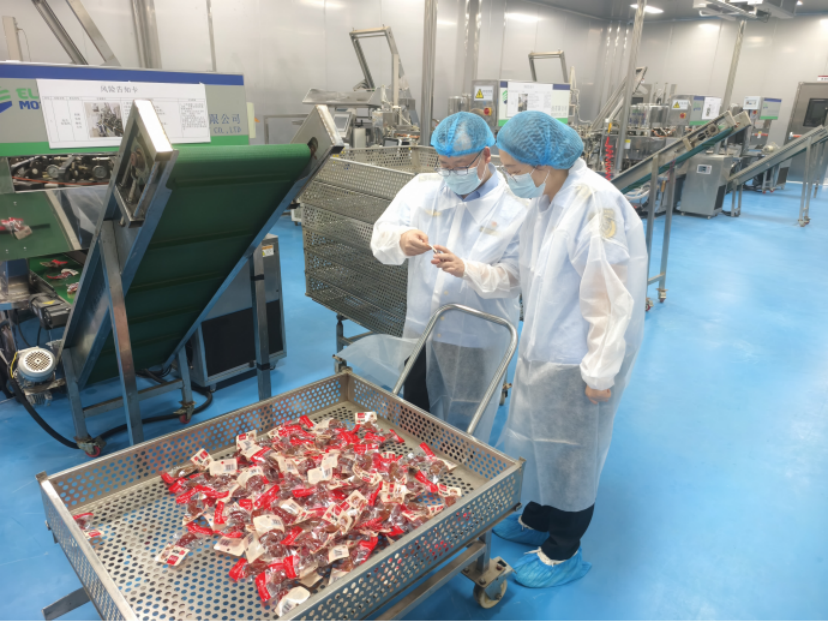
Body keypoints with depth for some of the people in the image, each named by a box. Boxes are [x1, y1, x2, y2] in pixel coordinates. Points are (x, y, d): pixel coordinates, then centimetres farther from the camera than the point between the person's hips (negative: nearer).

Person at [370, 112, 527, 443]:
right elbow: (380, 237, -6)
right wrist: (400, 240, -29)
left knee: (465, 428, 15)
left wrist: (468, 270, -35)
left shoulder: (516, 207, -10)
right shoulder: (422, 188, 0)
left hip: (476, 340, -4)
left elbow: (514, 276, -17)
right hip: (419, 327, 4)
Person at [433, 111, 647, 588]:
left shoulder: (596, 205, -25)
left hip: (578, 360, -8)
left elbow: (610, 298, -24)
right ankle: (537, 520, 48)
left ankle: (564, 554, 33)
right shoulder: (546, 201, 5)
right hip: (543, 349, 9)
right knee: (537, 438, 23)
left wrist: (600, 372, -20)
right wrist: (470, 271, 1)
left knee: (571, 453, 10)